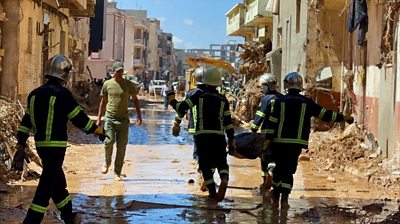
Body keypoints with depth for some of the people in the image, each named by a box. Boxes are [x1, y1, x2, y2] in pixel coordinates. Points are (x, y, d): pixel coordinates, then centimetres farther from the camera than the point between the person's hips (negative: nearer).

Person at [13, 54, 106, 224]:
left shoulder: (35, 94, 7)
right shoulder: (62, 94, -14)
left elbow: (26, 122, 9)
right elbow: (80, 119, -10)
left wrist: (21, 147, 14)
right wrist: (99, 131, 4)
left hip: (40, 144, 8)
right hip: (56, 146, -8)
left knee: (58, 181, 22)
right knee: (46, 187, -3)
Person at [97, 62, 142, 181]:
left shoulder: (129, 84, 4)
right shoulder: (107, 84, 6)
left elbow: (135, 100, 11)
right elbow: (103, 102, 14)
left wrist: (139, 115, 2)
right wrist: (99, 118, 13)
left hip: (124, 119, 1)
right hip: (110, 118, 0)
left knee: (121, 146, -1)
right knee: (109, 141, -18)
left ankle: (117, 172, 9)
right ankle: (107, 162, 11)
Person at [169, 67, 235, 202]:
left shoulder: (199, 96, 2)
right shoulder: (223, 100, 8)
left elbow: (182, 107, -5)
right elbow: (228, 121, 8)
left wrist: (172, 101, 13)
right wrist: (231, 139, 13)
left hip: (202, 135, -1)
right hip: (219, 135, 1)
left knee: (206, 165, 9)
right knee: (221, 162, 12)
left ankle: (212, 193, 9)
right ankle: (224, 181, -19)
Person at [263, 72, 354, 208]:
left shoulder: (279, 101, 0)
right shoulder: (307, 102, 3)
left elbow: (272, 121, -4)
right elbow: (324, 114, 7)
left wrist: (268, 138, -2)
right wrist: (343, 118, 18)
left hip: (279, 141, 0)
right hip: (297, 142, 0)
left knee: (279, 166, 17)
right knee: (289, 169, 4)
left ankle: (276, 194, 27)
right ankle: (284, 198, -8)